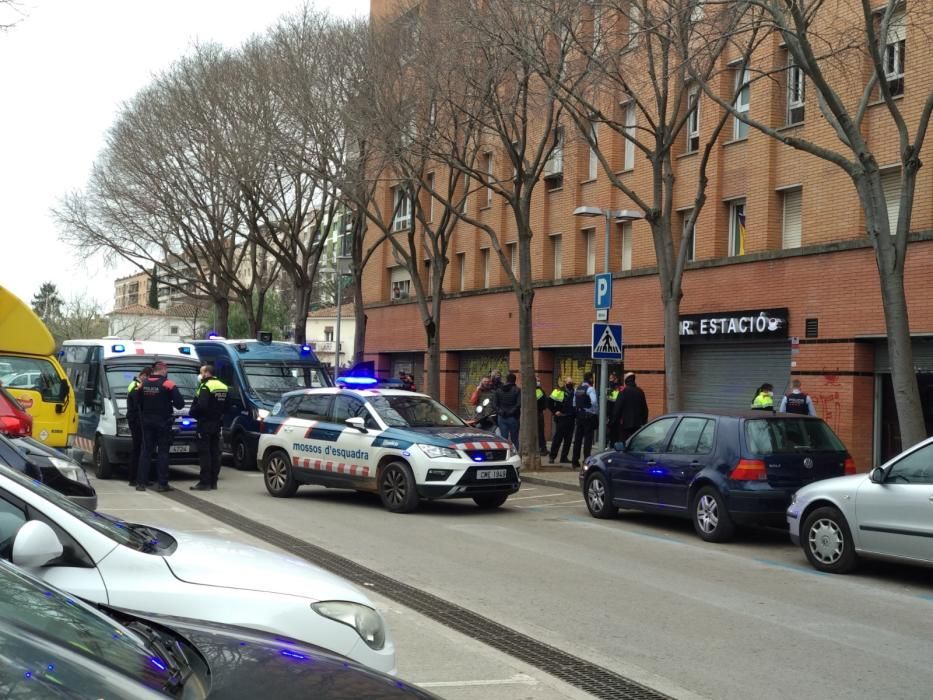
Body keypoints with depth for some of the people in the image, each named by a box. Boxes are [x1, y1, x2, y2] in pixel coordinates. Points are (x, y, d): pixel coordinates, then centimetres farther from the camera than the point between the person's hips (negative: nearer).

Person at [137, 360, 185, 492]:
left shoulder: (143, 384, 4)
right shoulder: (168, 384, -12)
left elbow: (138, 403, 9)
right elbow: (180, 403, -13)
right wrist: (171, 403, 8)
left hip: (147, 422, 4)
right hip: (163, 422, -4)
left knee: (146, 451, 8)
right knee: (163, 452, 1)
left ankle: (140, 482, 5)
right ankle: (162, 483, -2)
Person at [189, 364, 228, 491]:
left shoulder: (206, 386, -14)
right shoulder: (223, 386, 13)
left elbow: (201, 405, -23)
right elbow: (226, 406, 15)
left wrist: (192, 412, -8)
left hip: (205, 423, -8)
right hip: (217, 423, 8)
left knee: (204, 453, -6)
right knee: (215, 453, 10)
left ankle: (205, 482, -8)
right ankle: (213, 481, 13)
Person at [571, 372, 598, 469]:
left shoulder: (577, 389, 11)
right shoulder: (590, 389, -11)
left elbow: (574, 403, 14)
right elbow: (594, 402, -22)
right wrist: (596, 413, -10)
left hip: (578, 416, 7)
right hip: (588, 416, -7)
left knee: (577, 439, 10)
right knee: (588, 439, -3)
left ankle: (575, 462, 14)